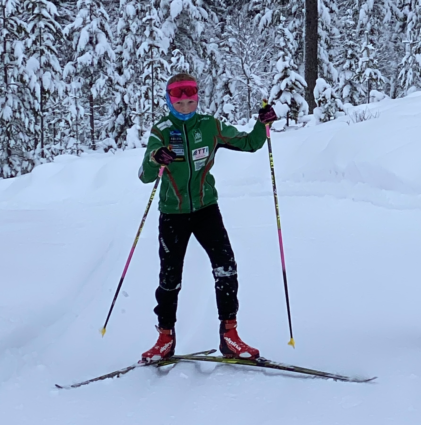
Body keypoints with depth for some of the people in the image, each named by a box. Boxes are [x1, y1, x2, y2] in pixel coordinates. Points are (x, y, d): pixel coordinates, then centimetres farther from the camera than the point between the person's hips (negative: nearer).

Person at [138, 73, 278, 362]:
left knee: (225, 266, -16)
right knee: (170, 276, 5)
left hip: (206, 208, 1)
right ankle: (166, 338, 22)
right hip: (173, 212, 0)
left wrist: (262, 124, -14)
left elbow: (249, 143, 6)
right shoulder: (161, 131, -6)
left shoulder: (211, 127, -1)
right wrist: (154, 159, -38)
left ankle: (229, 334, -8)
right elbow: (145, 177, -16)